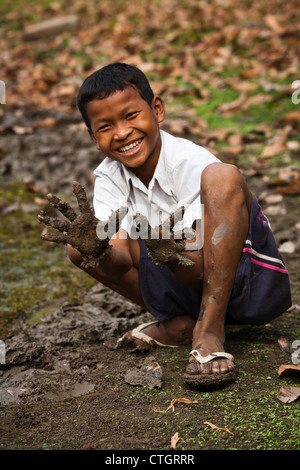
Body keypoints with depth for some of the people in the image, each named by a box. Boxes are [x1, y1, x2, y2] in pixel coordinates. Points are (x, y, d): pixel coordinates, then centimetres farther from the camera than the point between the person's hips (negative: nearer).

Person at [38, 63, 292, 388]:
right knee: (80, 248, -7)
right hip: (190, 289, 5)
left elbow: (198, 269, -25)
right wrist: (98, 251, -36)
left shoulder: (192, 164, -21)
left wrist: (173, 257, -48)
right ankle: (180, 324, -3)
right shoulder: (108, 178, -4)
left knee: (222, 177, -31)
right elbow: (121, 260, -14)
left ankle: (210, 328, -27)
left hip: (248, 282, -5)